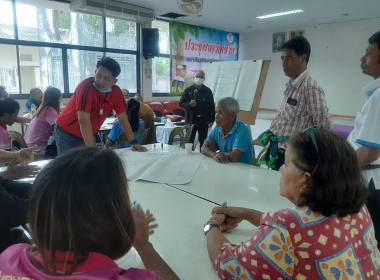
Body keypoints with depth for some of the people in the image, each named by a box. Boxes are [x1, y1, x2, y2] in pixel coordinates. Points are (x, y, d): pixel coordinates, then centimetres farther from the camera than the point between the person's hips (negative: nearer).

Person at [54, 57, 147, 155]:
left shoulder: (116, 92, -11)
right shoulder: (86, 87, -28)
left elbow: (123, 119, -4)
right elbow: (83, 120, -32)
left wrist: (134, 143, -9)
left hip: (87, 136, 5)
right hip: (66, 134, -5)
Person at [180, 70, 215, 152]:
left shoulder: (207, 91, 2)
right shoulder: (188, 90, 2)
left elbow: (212, 106, 4)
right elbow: (181, 103, 5)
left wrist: (212, 120, 1)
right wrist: (189, 104, -15)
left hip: (204, 121, 0)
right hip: (191, 120, 0)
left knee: (203, 142, 8)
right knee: (189, 141, 4)